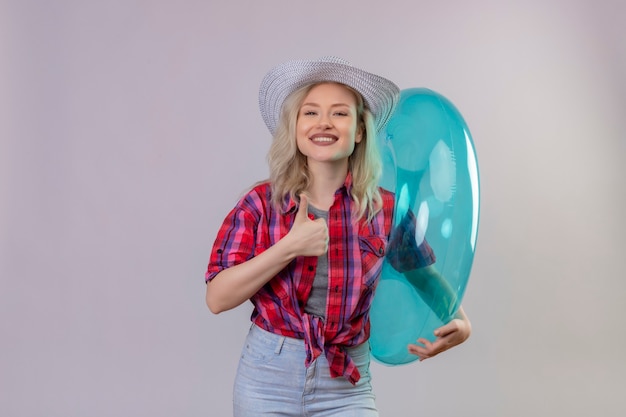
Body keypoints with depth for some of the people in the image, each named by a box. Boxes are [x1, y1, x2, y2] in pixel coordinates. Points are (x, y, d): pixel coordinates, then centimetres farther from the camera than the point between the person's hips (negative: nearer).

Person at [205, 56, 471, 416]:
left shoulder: (386, 210, -3)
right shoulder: (263, 201, -4)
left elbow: (427, 276, 12)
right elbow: (217, 298, -10)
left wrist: (459, 322, -7)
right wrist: (290, 247, -19)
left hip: (346, 388, 0)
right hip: (268, 378, 0)